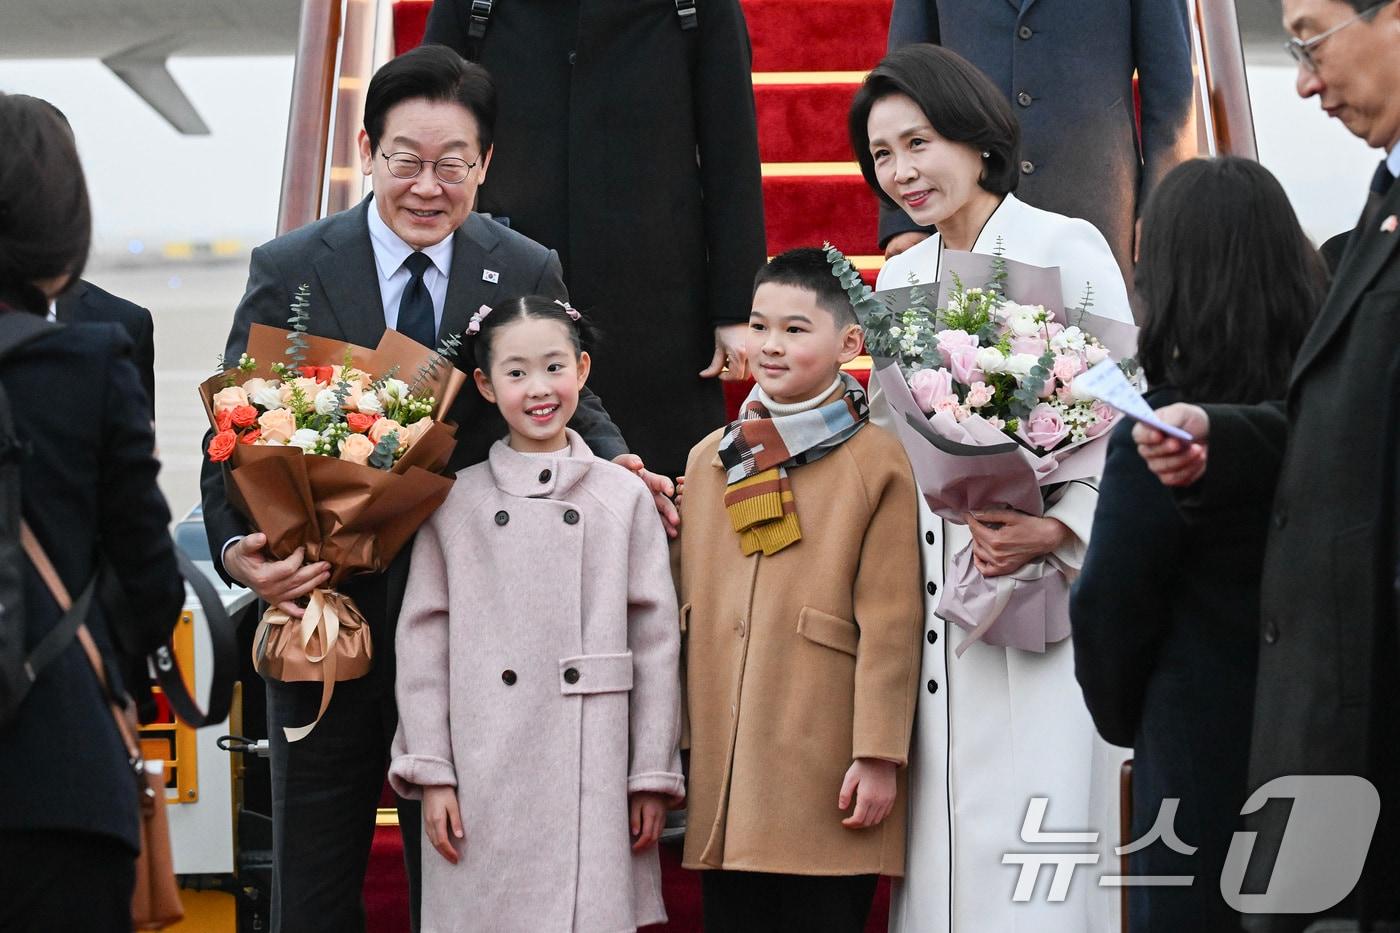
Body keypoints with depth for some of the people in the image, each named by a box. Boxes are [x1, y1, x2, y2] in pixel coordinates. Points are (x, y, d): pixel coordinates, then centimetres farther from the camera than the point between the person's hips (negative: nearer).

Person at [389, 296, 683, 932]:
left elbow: (654, 641, 5)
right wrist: (430, 772, -1)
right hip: (482, 779, 0)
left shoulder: (624, 497, 5)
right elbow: (422, 641, 4)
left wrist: (653, 778, 3)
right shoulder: (455, 502, 4)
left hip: (593, 776, 0)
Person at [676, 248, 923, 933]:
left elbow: (890, 622, -7)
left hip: (825, 784, -5)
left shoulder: (877, 461, -3)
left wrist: (879, 757, -11)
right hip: (723, 774, 5)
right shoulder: (709, 458, 14)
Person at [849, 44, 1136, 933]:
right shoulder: (898, 275, 15)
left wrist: (1060, 530, -21)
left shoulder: (1066, 247, -3)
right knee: (944, 829, 5)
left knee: (1035, 842, -7)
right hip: (935, 590, 6)